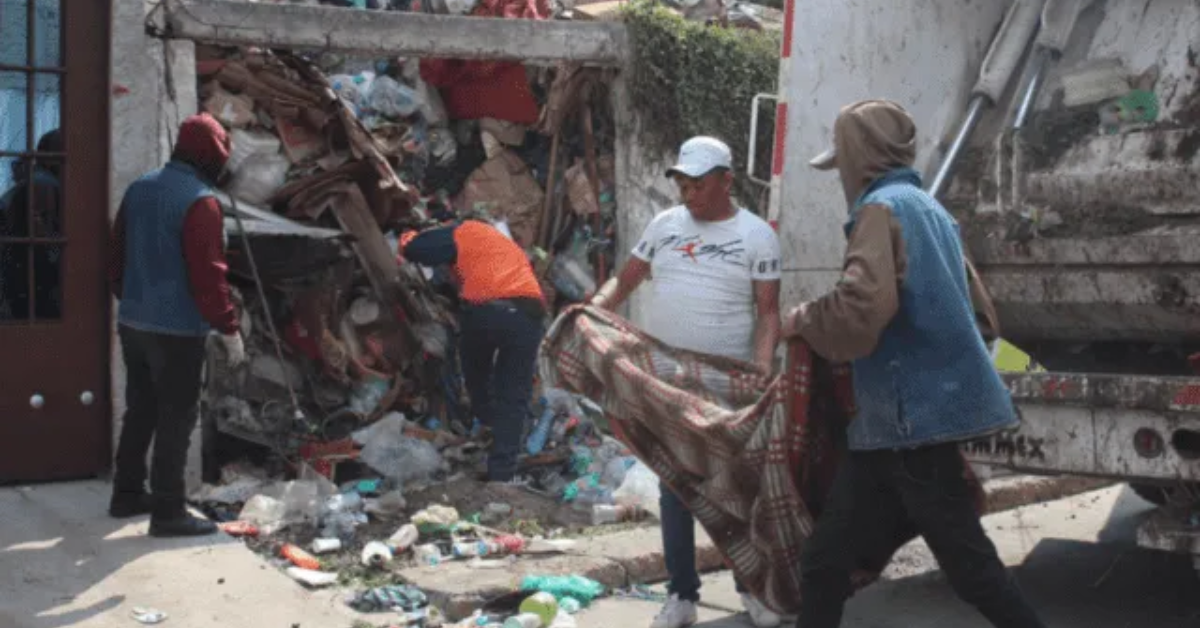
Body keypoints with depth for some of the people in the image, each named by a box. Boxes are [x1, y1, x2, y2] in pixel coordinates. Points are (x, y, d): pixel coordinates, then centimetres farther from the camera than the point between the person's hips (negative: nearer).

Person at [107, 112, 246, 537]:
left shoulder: (140, 189, 9)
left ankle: (127, 494, 29)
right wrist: (228, 329, -14)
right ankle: (168, 512, 3)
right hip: (177, 329, -8)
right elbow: (208, 274, -20)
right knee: (176, 418, -1)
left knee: (140, 410, 19)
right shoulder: (200, 201, -17)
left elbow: (117, 256, 16)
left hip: (133, 322, 8)